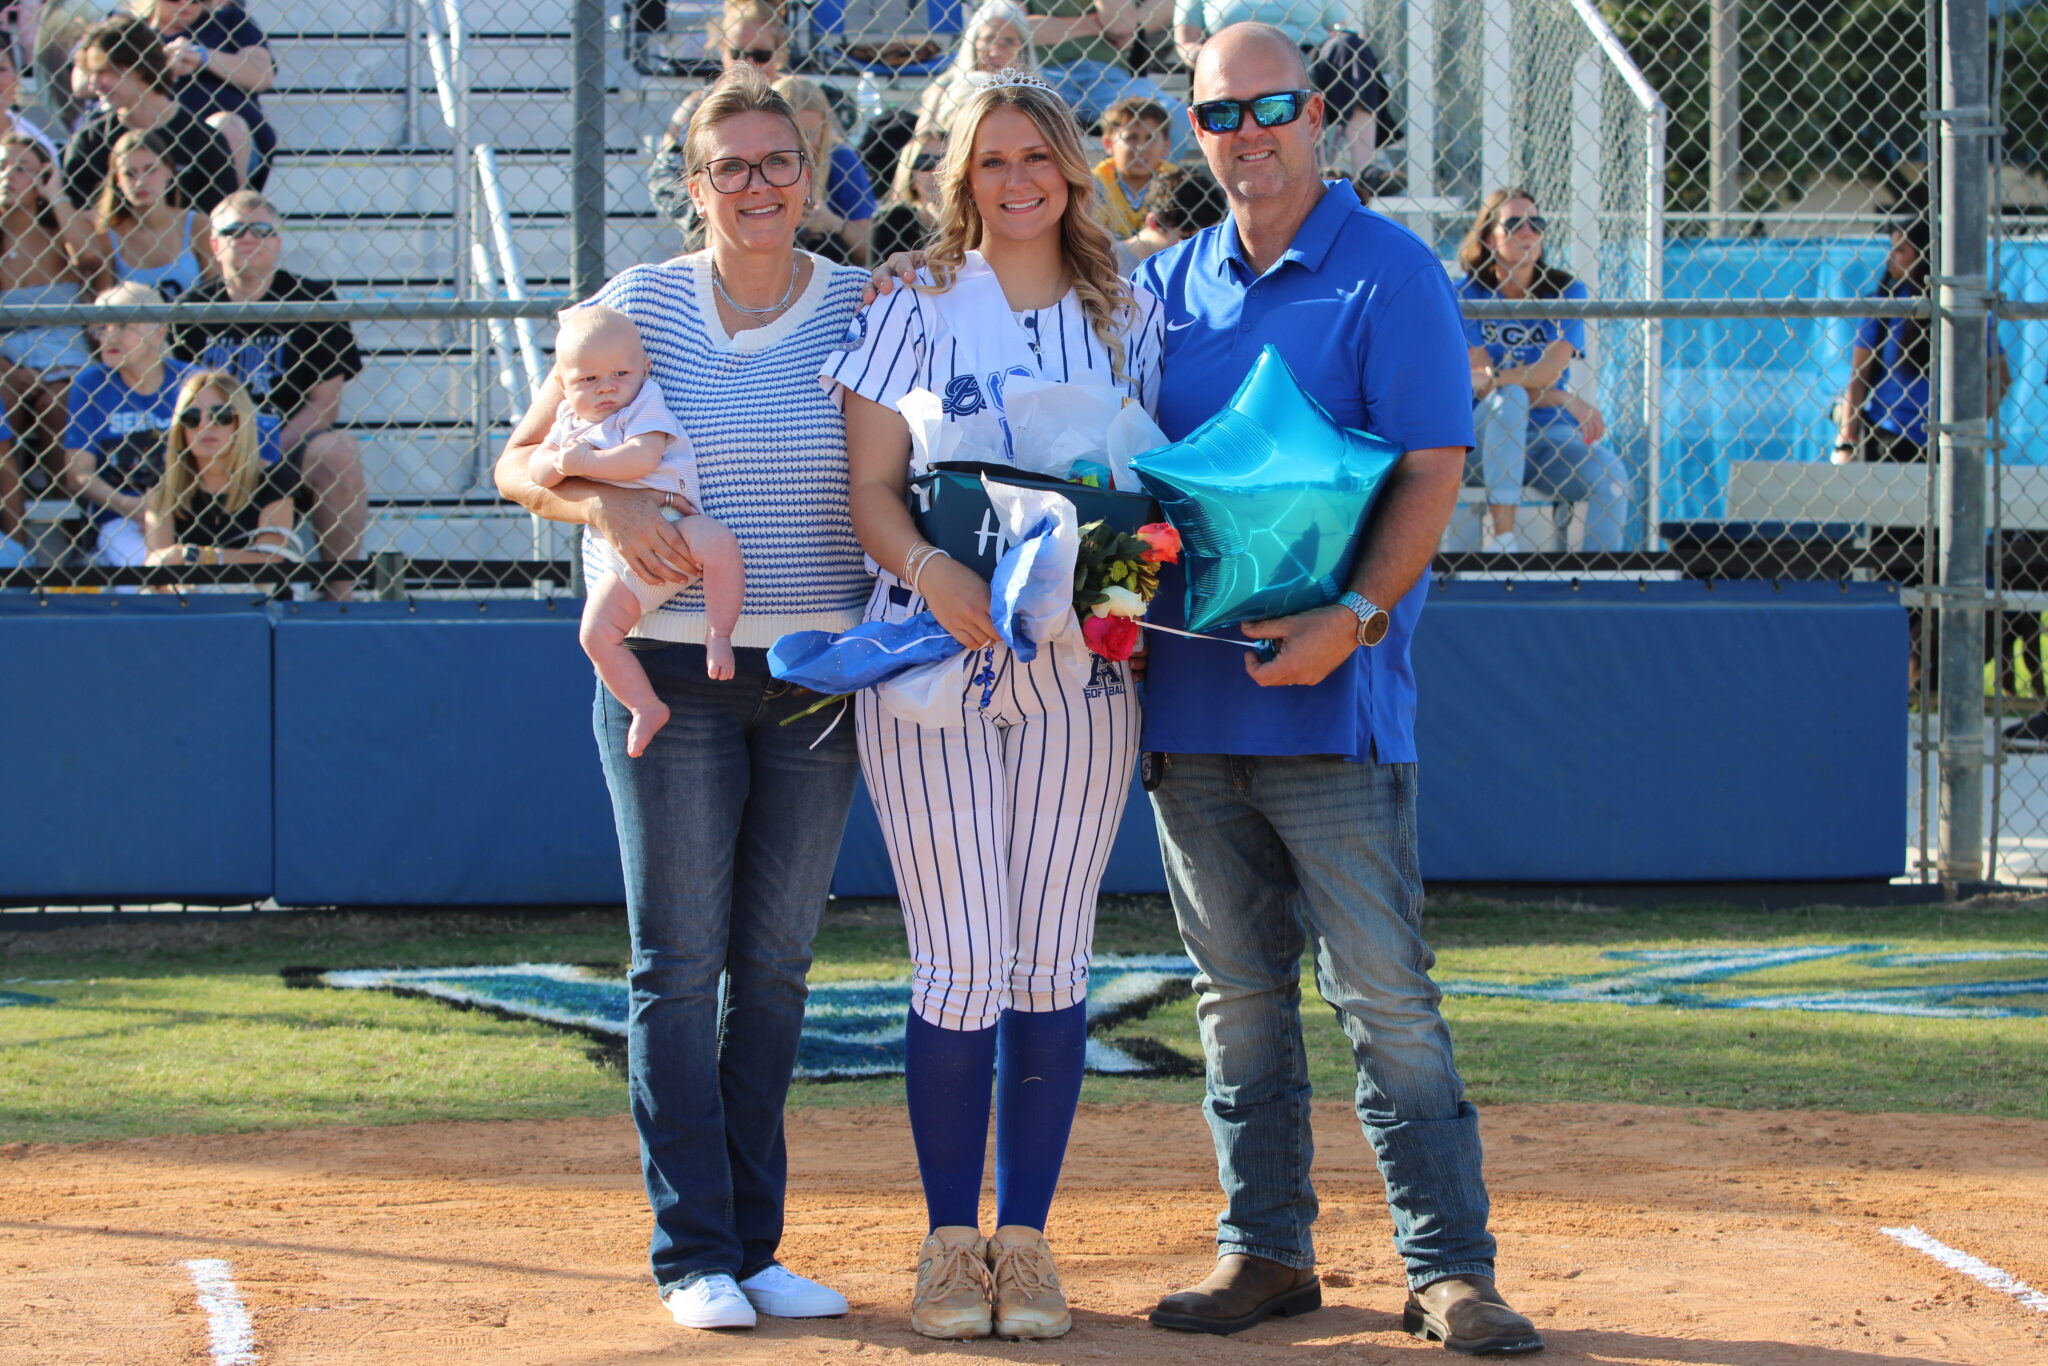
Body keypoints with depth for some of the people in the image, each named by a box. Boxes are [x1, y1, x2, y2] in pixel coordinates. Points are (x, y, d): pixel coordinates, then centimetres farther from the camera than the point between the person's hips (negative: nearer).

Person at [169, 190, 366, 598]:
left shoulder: (312, 300, 3)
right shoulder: (193, 308, 8)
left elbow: (324, 404, -3)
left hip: (295, 444, -1)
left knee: (337, 454, -33)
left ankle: (339, 589, -21)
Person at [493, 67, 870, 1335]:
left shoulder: (865, 308, 2)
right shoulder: (643, 304, -1)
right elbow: (520, 462, 0)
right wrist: (604, 503, -20)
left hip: (819, 671, 2)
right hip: (671, 669, -2)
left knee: (777, 962, 7)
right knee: (680, 958, -3)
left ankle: (757, 1245, 14)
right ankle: (693, 1253, 1)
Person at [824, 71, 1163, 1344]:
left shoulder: (1129, 318, 10)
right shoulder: (918, 308, 4)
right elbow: (871, 487, -2)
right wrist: (931, 569, -22)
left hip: (1082, 663, 2)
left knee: (1051, 960, 3)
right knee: (963, 962, -5)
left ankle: (1026, 1237, 10)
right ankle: (951, 1239, 5)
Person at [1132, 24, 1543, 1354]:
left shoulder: (1391, 273, -2)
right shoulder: (1167, 283, 13)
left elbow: (1432, 471, -8)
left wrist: (1353, 616, -21)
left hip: (1334, 698, -5)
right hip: (1187, 696, 5)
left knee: (1385, 994, -6)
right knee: (1238, 994, 9)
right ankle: (1267, 1251, 17)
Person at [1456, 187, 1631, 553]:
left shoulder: (1566, 292, 2)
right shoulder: (1469, 296, -2)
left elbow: (1548, 372, -12)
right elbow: (1484, 383, -11)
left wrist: (1493, 377, -30)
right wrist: (1568, 402, -19)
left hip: (1551, 431, 1)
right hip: (1487, 438, -1)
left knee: (1610, 473, -27)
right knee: (1509, 397, -34)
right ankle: (1501, 533, -37)